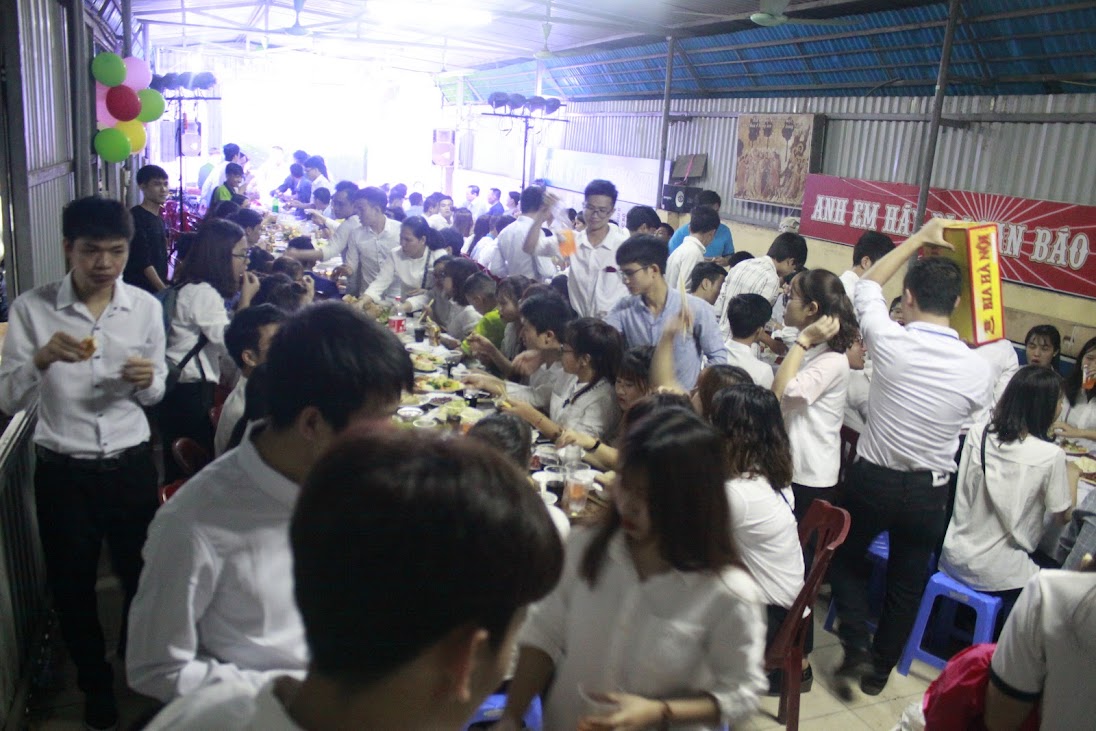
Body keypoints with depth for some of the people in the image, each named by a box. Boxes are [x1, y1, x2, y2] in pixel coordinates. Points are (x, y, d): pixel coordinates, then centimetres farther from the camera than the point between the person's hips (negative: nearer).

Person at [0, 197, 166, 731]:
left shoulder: (145, 306, -4)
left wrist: (146, 379, -17)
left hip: (131, 464, 1)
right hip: (62, 471, 0)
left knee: (142, 576, 12)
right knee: (72, 585, 15)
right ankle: (95, 681, 40)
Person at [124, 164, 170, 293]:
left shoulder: (160, 220, 17)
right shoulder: (136, 217, -9)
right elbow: (143, 263, -16)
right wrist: (165, 290, -20)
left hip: (158, 291, 8)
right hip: (139, 290, -8)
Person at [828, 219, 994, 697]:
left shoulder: (890, 342, -18)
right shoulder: (978, 371, -13)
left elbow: (868, 284, 1)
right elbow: (972, 417, 6)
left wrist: (919, 239, 10)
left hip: (871, 479, -1)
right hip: (928, 492, 2)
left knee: (846, 559, 23)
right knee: (907, 584, 18)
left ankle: (856, 649, 14)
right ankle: (879, 670, 31)